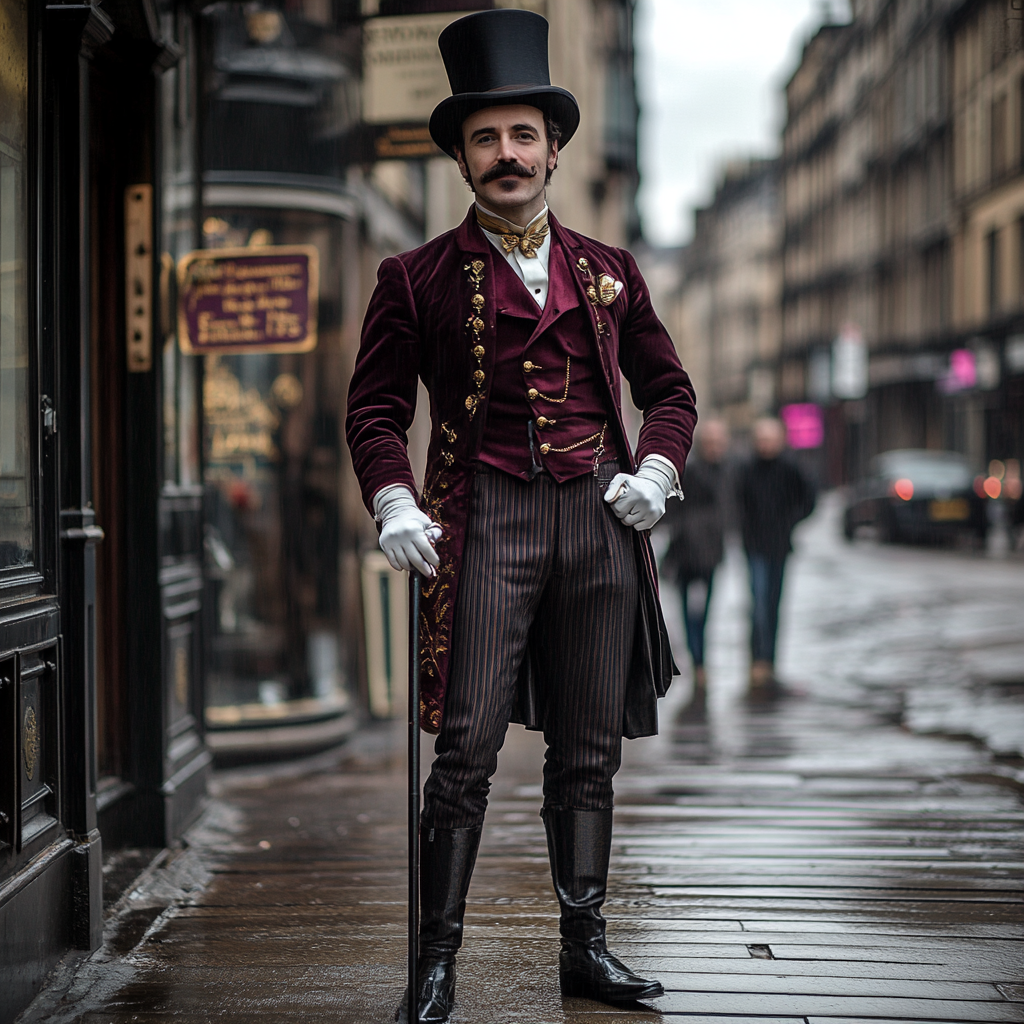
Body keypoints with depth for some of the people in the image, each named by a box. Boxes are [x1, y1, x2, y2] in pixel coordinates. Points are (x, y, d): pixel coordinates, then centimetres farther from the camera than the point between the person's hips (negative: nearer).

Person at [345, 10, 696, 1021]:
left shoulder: (608, 272, 14)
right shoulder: (417, 279, 6)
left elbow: (670, 389, 21)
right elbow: (375, 405, 8)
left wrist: (655, 469, 3)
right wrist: (394, 503, -8)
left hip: (599, 521, 3)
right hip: (483, 521, -3)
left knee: (589, 751, 8)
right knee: (467, 749, -9)